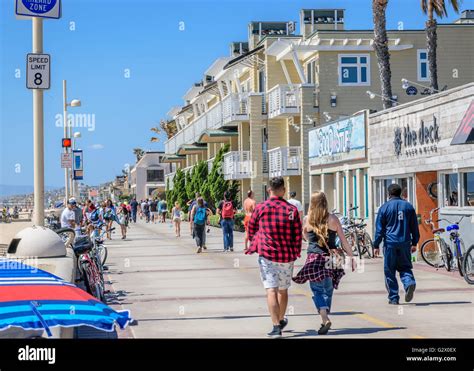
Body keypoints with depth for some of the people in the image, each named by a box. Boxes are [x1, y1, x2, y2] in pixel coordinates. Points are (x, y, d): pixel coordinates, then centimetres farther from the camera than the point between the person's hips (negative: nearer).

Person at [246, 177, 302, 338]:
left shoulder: (260, 208, -2)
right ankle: (281, 320, 36)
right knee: (283, 290, 18)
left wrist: (254, 244, 30)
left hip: (267, 254, -2)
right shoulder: (292, 209, 0)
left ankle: (276, 326, -13)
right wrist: (296, 253, 14)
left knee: (271, 290, -4)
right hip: (287, 256, 2)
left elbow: (251, 229, 12)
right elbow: (298, 234, 2)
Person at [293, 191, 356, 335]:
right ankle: (325, 320, 23)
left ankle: (325, 319, -19)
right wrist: (352, 257, 10)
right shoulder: (333, 219, -1)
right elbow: (344, 241, 3)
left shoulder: (307, 220, -2)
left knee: (318, 290, 1)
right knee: (328, 290, 16)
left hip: (314, 259, -2)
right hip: (332, 258, 2)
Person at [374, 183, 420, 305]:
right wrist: (414, 243, 19)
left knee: (389, 271, 5)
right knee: (405, 267, 13)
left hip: (390, 243, -3)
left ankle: (393, 298, 6)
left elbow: (379, 228, -2)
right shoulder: (408, 206, 8)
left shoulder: (384, 207, -2)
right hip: (405, 243, 3)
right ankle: (410, 283, -17)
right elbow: (414, 226, 12)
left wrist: (376, 245, 3)